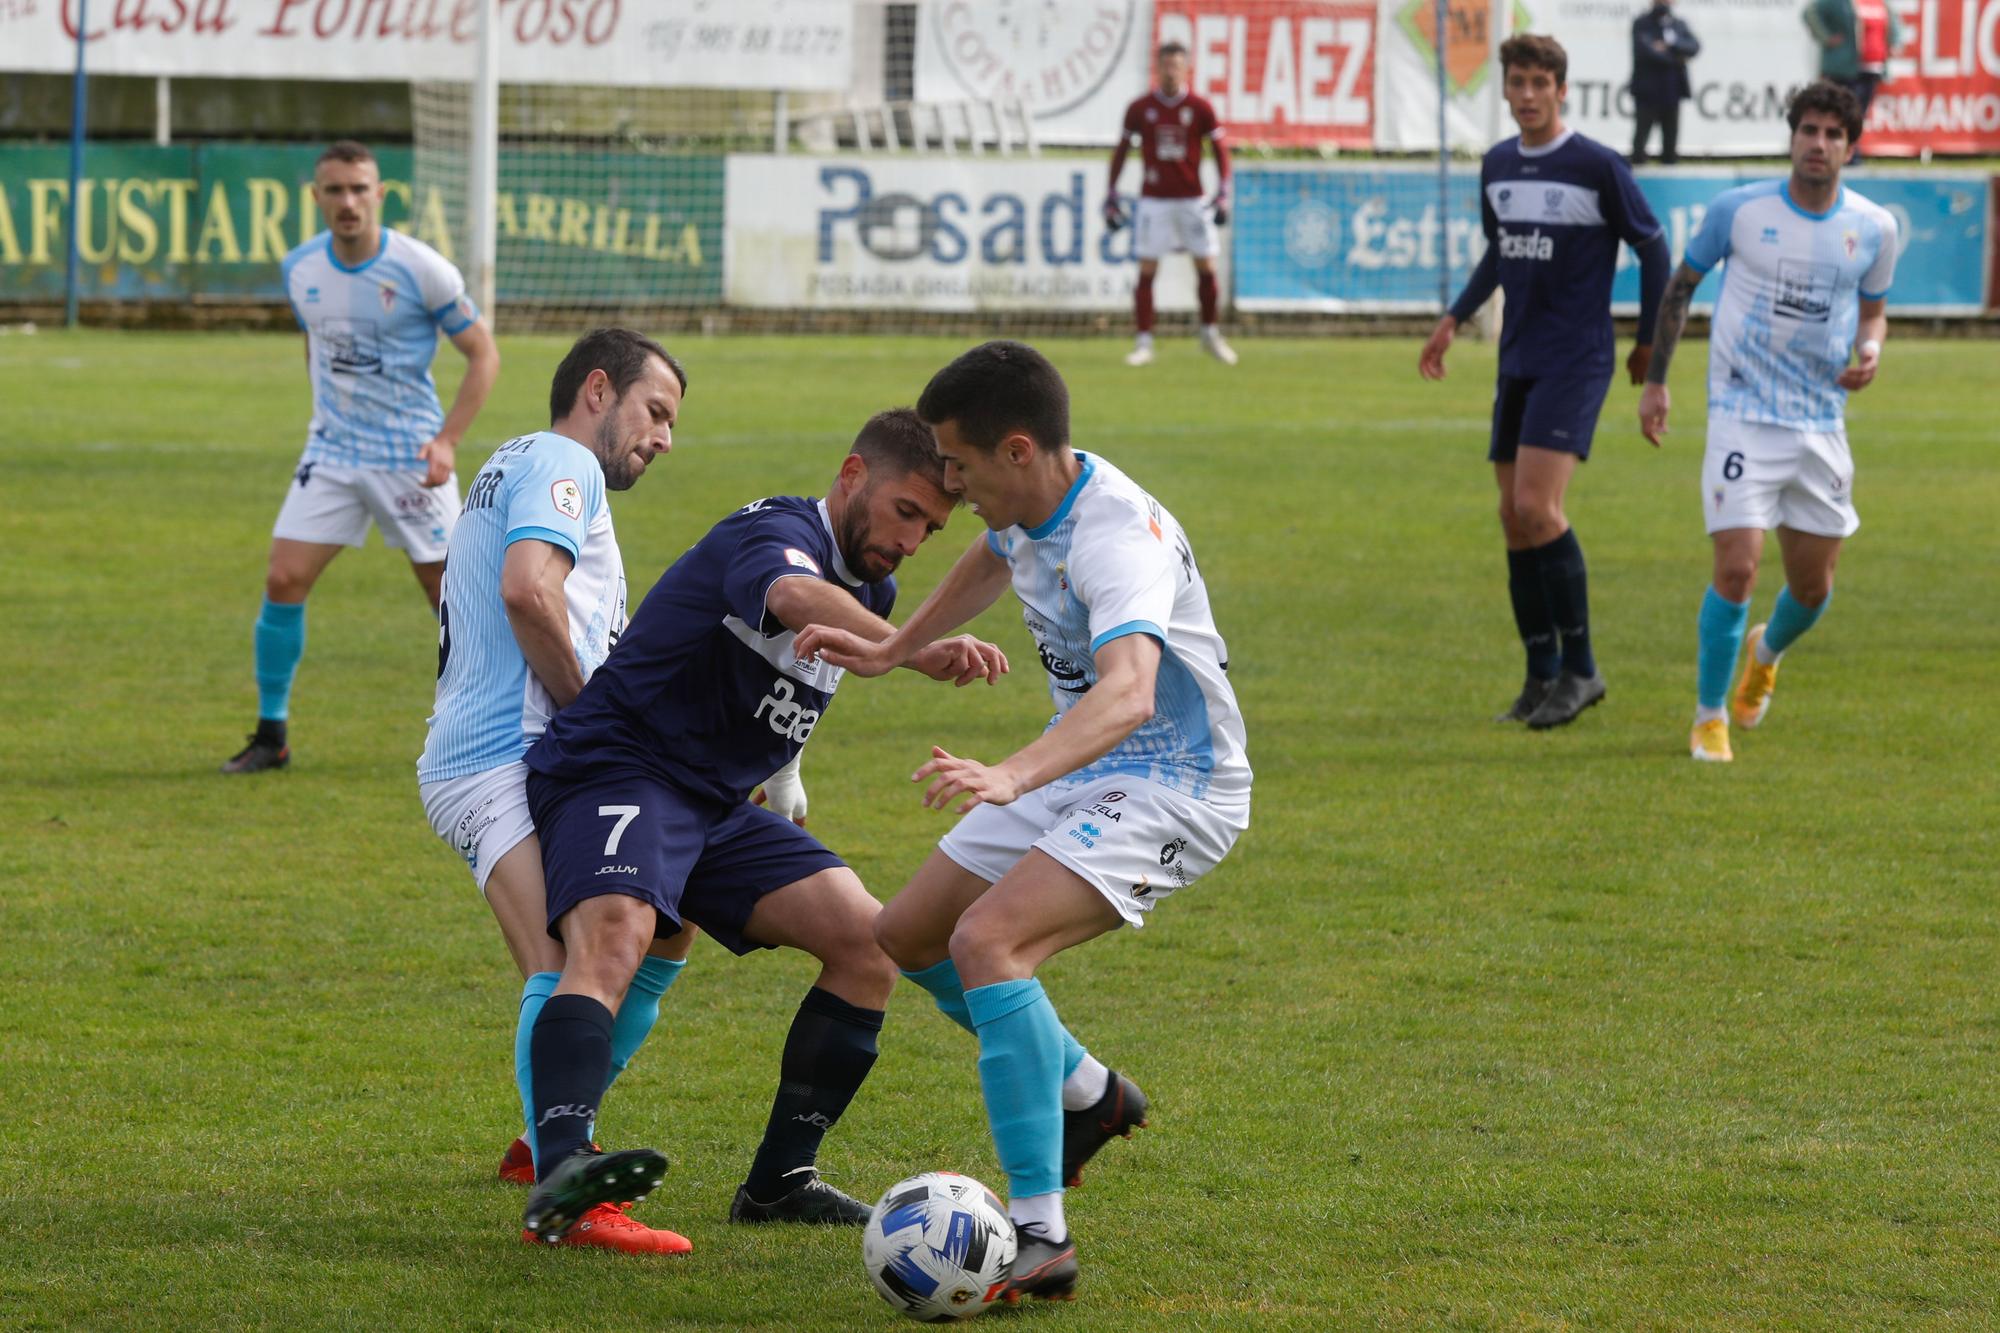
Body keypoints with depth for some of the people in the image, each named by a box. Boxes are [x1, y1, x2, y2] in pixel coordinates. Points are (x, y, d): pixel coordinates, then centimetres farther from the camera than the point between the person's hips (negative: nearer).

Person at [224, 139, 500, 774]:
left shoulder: (422, 269, -13)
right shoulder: (300, 268, 0)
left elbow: (483, 354, -6)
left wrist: (447, 441, -14)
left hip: (410, 459, -3)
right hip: (331, 454, 3)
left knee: (449, 591, 1)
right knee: (283, 582, -8)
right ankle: (270, 734, 3)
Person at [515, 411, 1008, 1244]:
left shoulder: (868, 593, 14)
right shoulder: (778, 533, -17)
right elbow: (792, 596, -43)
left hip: (717, 803, 10)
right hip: (616, 773, -10)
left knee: (868, 939, -1)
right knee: (612, 938, -34)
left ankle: (779, 1181, 3)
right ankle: (560, 1170, -54)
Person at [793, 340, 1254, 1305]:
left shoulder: (1118, 536, -30)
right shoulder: (1029, 504, -1)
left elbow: (1128, 692, -48)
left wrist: (1012, 776, -61)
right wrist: (891, 650, 25)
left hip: (1170, 787, -10)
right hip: (1082, 775, 10)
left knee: (987, 940, -30)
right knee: (906, 938, 14)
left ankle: (1039, 1237, -30)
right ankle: (1087, 1095, 35)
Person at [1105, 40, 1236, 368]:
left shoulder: (1200, 108, 0)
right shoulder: (1140, 108, 1)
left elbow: (1221, 150, 4)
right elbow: (1121, 151, 10)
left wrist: (1223, 194, -7)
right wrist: (1111, 196, 6)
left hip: (1191, 199, 0)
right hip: (1154, 201, 0)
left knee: (1206, 268, 1)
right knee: (1146, 271, -6)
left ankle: (1211, 334, 19)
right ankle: (1143, 343, -3)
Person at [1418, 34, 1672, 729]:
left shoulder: (1598, 167, -9)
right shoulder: (1496, 166, 10)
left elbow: (1653, 247, -1)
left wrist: (1650, 342, 3)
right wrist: (1455, 318, 14)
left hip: (1575, 360, -7)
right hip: (1518, 361, 7)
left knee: (1537, 507, -18)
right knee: (1515, 521, 5)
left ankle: (1580, 668, -8)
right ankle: (1542, 674, 13)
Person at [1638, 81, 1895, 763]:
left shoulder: (1874, 228, 1)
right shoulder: (1738, 209, -6)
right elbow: (1680, 284, 8)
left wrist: (1870, 350, -7)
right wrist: (1655, 381, 5)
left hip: (1822, 423, 3)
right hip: (1743, 417, -3)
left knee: (1813, 586, 9)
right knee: (1736, 568, -16)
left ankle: (1765, 652, 45)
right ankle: (1710, 717, 2)